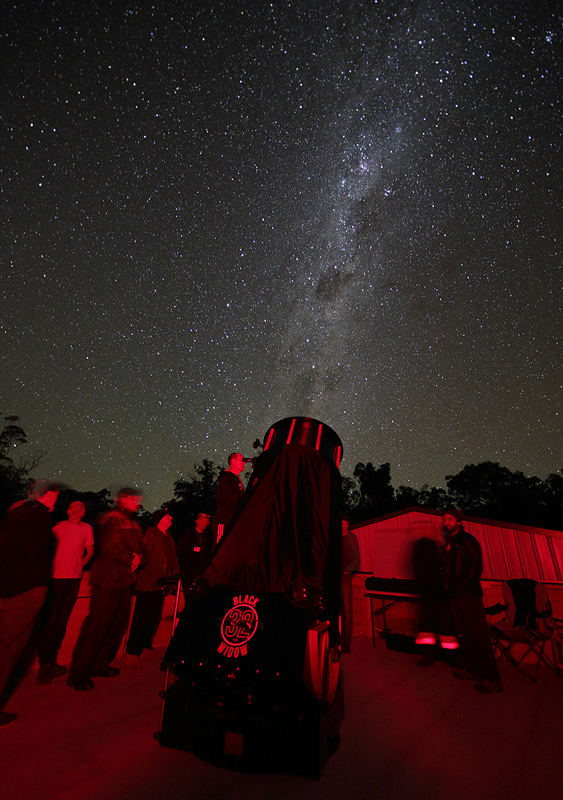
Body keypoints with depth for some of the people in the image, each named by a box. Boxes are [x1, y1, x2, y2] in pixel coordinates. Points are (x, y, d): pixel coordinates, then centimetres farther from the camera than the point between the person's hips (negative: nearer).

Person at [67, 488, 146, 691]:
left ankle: (99, 664, 28)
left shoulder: (133, 523, 17)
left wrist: (138, 557, -5)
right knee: (97, 624, -5)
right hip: (107, 580, -8)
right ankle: (78, 674, 9)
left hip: (125, 580, 9)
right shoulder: (111, 518, -10)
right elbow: (109, 547, -19)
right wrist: (130, 559, -11)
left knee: (118, 623, 13)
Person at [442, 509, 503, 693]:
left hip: (469, 595, -8)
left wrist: (464, 586, -14)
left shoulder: (467, 541, -12)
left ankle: (492, 679, 9)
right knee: (463, 635, 15)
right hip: (455, 595, 8)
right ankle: (471, 669, 28)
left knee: (479, 636, -1)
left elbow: (476, 567, -17)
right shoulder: (449, 543, 12)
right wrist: (449, 588, 11)